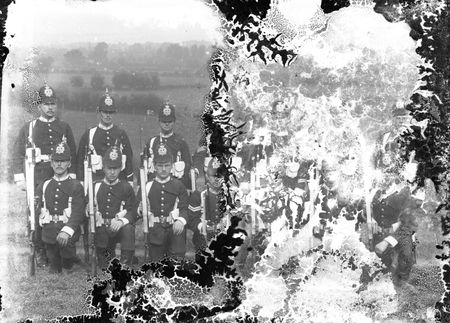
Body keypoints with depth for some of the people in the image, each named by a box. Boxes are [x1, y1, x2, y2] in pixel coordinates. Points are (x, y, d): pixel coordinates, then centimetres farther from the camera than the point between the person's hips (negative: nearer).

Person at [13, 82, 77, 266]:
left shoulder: (64, 128, 11)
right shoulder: (29, 128, 7)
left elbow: (72, 154, 11)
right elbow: (18, 154, 6)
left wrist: (71, 177, 4)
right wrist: (20, 179, -2)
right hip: (37, 180, -1)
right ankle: (40, 253, 11)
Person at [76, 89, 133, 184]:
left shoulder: (121, 134, 8)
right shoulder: (88, 134, 6)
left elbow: (129, 160, 9)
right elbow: (80, 161, 9)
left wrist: (130, 184, 5)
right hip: (94, 181, 0)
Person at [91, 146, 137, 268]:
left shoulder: (126, 187, 9)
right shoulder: (95, 187, 13)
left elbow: (132, 211, 1)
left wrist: (121, 221, -19)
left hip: (120, 227, -2)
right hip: (100, 229, 2)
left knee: (128, 229, -33)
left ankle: (126, 264, -26)